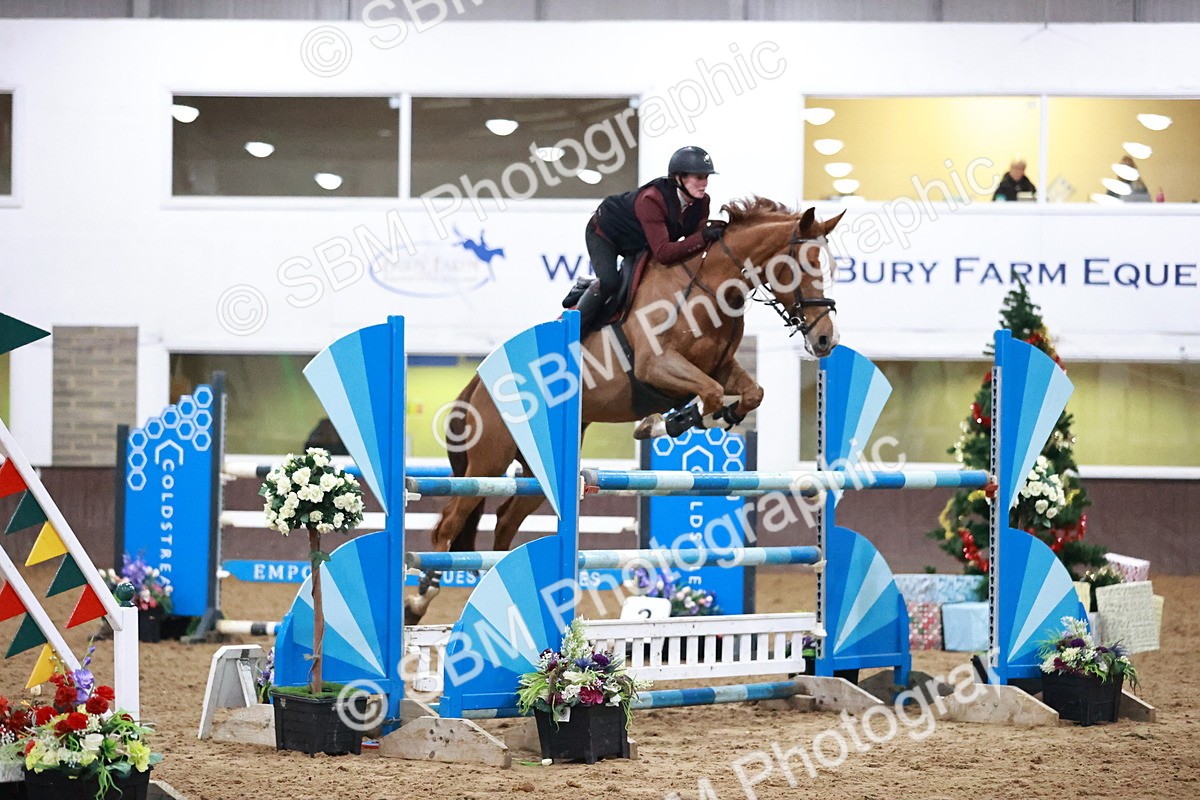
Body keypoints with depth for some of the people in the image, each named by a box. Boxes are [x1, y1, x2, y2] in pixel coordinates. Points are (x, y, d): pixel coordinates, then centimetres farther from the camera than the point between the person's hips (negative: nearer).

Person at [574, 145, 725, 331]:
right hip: (605, 232, -8)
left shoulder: (701, 201, -19)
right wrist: (703, 237, -53)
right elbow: (663, 253, -46)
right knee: (609, 281, -27)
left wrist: (712, 230, -37)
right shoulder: (651, 200, -41)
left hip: (638, 244, 8)